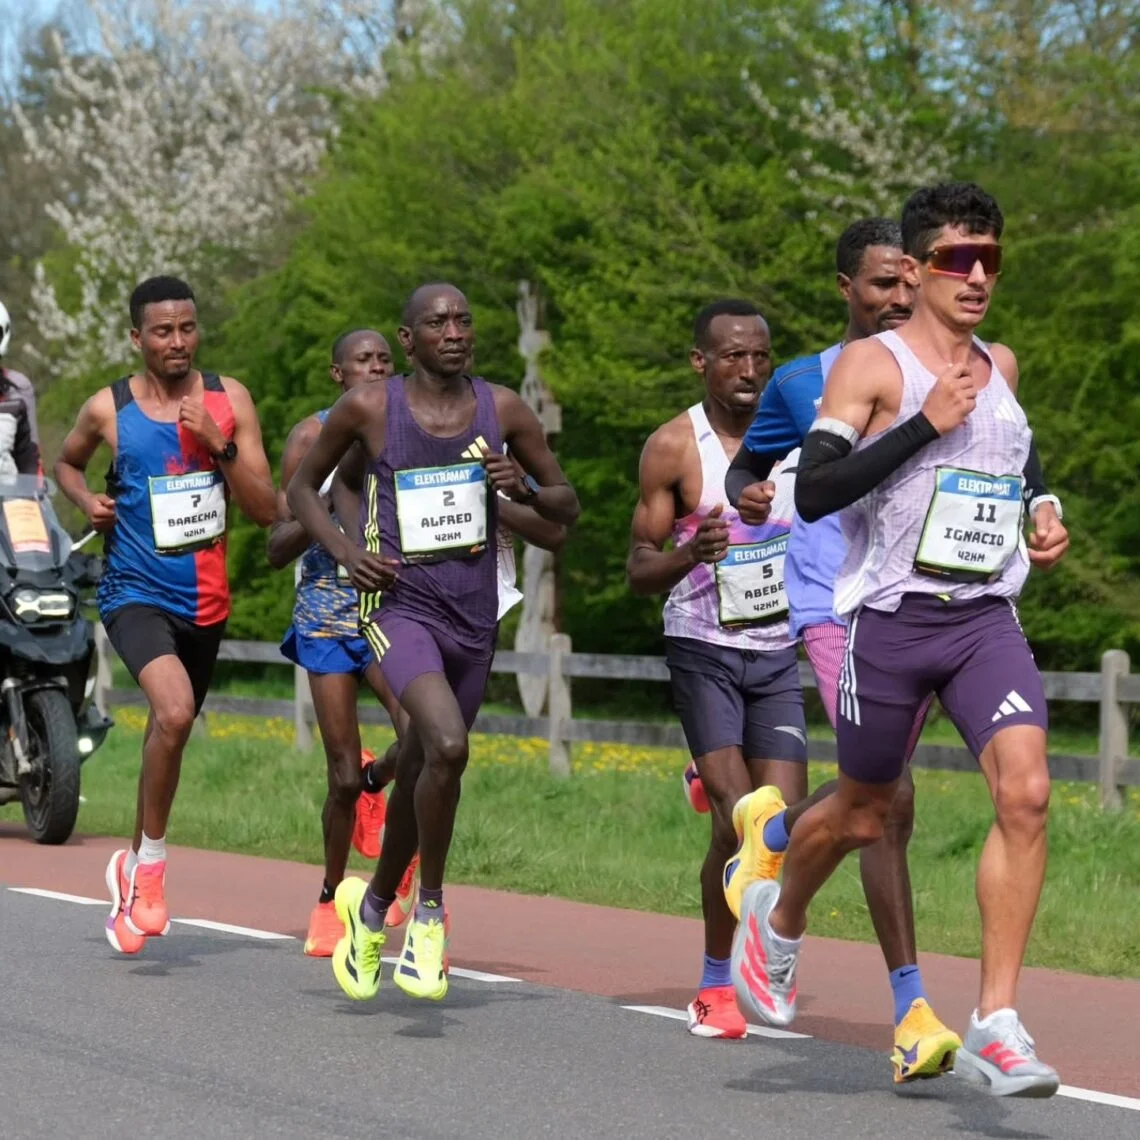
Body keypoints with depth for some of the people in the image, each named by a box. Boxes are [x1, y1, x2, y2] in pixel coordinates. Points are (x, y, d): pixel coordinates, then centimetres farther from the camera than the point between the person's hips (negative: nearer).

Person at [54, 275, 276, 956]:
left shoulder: (229, 400, -1)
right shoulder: (108, 409, -4)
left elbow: (266, 511, -4)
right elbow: (68, 462, 18)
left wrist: (218, 445, -17)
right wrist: (88, 500, -3)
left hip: (206, 600, 4)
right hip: (137, 591, -4)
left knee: (171, 733, 17)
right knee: (174, 712, -29)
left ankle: (135, 868, 39)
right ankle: (150, 861, -14)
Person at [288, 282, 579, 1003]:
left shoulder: (503, 410, 3)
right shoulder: (369, 409, -4)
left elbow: (569, 506, 10)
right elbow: (303, 486, 9)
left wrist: (523, 489, -12)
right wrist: (345, 550, -8)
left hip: (474, 617, 4)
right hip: (400, 605, -4)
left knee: (420, 773, 16)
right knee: (447, 747, -28)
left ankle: (373, 908, 41)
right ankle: (430, 914, -10)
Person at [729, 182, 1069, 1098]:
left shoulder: (1003, 366, 13)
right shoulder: (873, 363, -6)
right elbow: (814, 492, -17)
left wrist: (1040, 519, 12)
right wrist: (927, 422, -21)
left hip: (987, 617, 4)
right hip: (891, 617, -4)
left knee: (1026, 791, -18)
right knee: (863, 814, 12)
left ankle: (997, 1025, -15)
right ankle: (778, 917, 46)